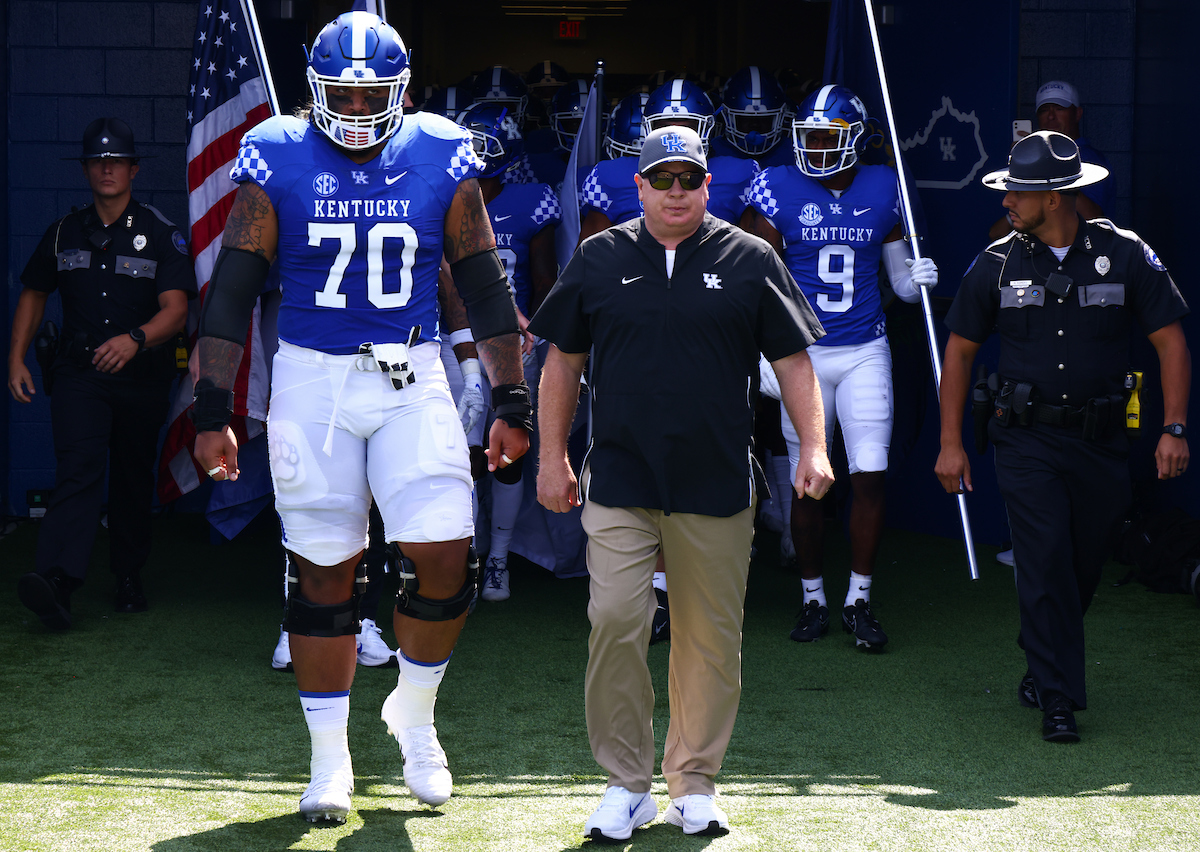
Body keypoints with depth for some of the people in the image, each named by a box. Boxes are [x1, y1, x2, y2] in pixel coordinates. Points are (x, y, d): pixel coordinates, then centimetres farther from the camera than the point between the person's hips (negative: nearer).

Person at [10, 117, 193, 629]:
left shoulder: (160, 235, -2)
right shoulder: (64, 234, 8)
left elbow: (176, 310, -14)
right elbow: (34, 295, 20)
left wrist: (135, 339, -33)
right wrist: (16, 359, 10)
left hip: (142, 379, 0)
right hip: (79, 374, 0)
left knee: (133, 480, 11)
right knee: (78, 471, -17)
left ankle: (129, 578, 27)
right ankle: (57, 583, -32)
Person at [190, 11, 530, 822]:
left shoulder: (441, 160, 1)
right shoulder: (279, 161, -3)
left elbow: (486, 289, 7)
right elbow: (233, 291, 0)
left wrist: (512, 403, 5)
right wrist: (213, 409, -5)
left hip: (414, 381, 1)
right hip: (311, 381, -1)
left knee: (443, 556, -9)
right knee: (324, 572, 3)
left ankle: (414, 712, 18)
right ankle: (329, 759, 17)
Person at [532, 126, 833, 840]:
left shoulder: (751, 261, 5)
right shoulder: (599, 260, 8)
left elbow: (793, 359, 7)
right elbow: (564, 361, 13)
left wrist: (814, 447, -3)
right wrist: (552, 457, 10)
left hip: (718, 484, 0)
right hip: (619, 481, 0)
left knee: (711, 639, 5)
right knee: (614, 621, -10)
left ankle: (695, 783, 18)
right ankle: (627, 781, 2)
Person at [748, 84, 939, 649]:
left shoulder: (881, 191, 3)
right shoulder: (779, 191, -3)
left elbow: (899, 277, 11)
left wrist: (918, 278, -12)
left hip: (865, 352, 1)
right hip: (803, 353, -1)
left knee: (870, 476, -5)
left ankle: (859, 601, 6)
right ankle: (813, 599, 18)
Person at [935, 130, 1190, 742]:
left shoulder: (1124, 255, -3)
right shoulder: (997, 265, 0)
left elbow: (1171, 342, 1)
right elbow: (960, 350, 9)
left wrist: (1174, 429, -9)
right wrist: (951, 443, 5)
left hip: (1100, 439, 1)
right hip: (1026, 439, -1)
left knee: (1083, 566, 10)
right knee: (1044, 564, -10)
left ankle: (1043, 667, 33)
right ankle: (1057, 698, -4)